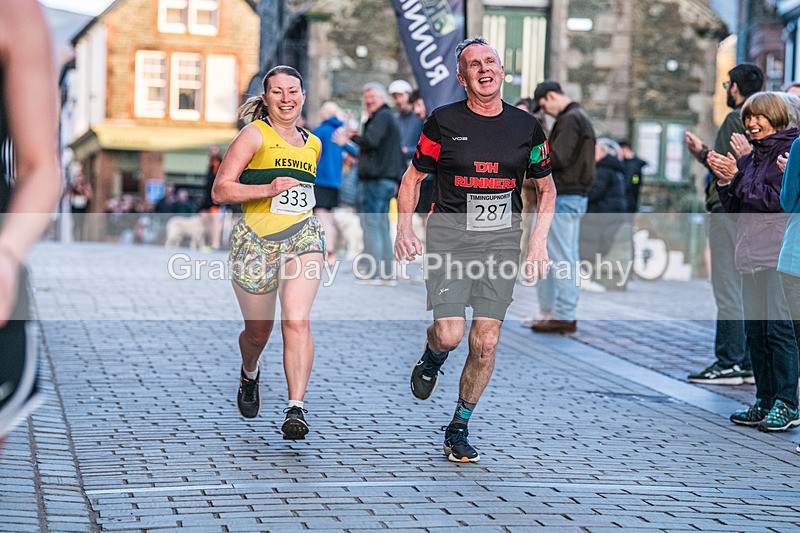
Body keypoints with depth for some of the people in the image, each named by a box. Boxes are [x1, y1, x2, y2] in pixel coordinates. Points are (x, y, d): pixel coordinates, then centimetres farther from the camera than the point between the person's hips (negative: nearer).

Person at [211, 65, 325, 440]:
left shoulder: (312, 143, 16)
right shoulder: (255, 134, -1)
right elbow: (220, 190, -8)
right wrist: (267, 190, -18)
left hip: (303, 237, 3)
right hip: (256, 241, -2)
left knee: (296, 320, -18)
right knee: (258, 331, 9)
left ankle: (296, 409, -22)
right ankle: (249, 373, 44)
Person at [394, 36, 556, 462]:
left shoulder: (525, 126, 6)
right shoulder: (444, 122, 0)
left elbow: (547, 188, 17)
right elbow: (412, 177, 9)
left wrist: (539, 240, 5)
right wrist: (404, 228, -6)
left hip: (501, 239, 2)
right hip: (449, 235, -2)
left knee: (486, 342, -1)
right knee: (450, 333, -16)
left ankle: (459, 429, 16)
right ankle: (431, 359, 22)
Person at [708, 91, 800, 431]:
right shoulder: (749, 158, 18)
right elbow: (734, 208, 18)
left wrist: (737, 177, -11)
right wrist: (723, 179, 2)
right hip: (752, 254, 8)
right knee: (755, 330, 8)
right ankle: (764, 402, 14)